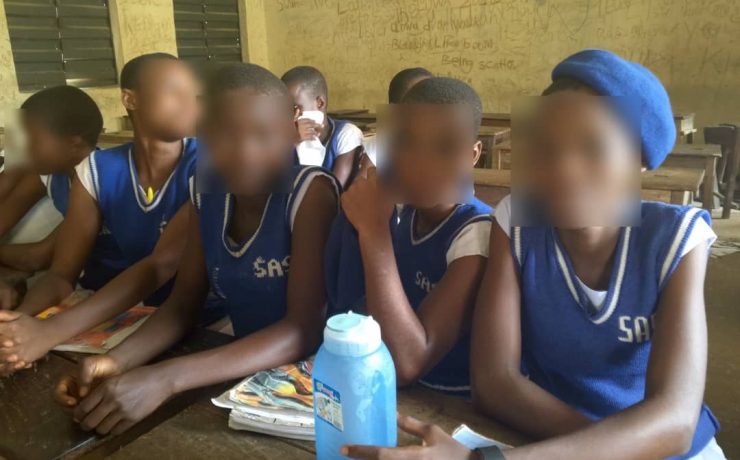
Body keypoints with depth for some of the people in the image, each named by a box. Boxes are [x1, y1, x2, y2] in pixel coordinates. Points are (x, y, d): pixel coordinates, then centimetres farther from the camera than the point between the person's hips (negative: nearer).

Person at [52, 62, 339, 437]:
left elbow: (304, 330, -25)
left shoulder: (311, 193, -20)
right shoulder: (205, 192, -3)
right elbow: (183, 304, 2)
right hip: (245, 370, 4)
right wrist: (117, 361, -16)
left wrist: (165, 379, -32)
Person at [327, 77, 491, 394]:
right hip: (398, 394, 5)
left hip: (456, 407, -5)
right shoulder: (400, 213, 0)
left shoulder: (479, 234, -19)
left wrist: (373, 230, -26)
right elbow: (348, 312, -1)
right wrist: (357, 222, -11)